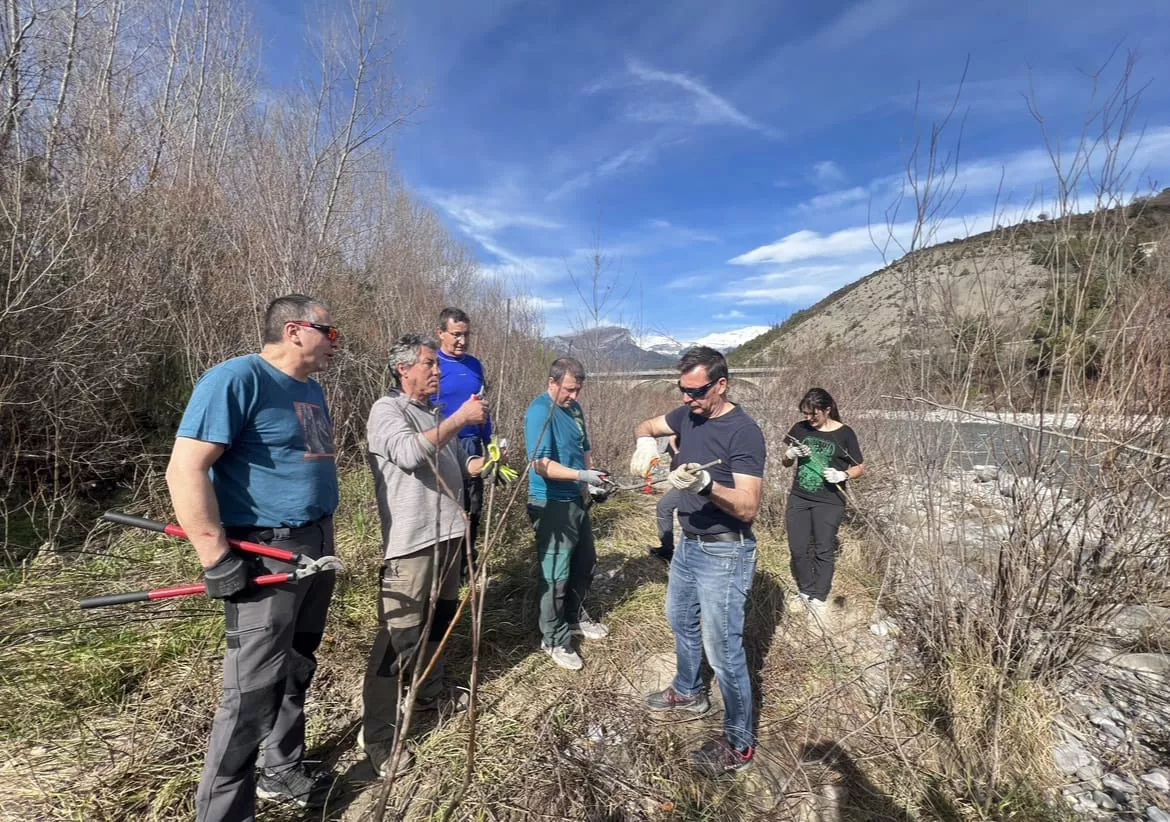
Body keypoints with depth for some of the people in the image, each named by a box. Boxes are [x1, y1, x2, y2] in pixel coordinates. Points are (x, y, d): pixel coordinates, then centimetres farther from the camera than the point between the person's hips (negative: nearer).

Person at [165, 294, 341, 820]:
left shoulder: (312, 390, 12)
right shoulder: (237, 378, -16)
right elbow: (185, 469, -21)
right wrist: (217, 559, -22)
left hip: (317, 546, 9)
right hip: (265, 554, -9)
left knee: (296, 672, 21)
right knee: (254, 692, -1)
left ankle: (282, 773, 40)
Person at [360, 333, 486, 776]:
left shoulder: (437, 414, 17)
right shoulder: (387, 409, -8)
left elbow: (460, 466, 21)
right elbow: (409, 453, -27)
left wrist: (488, 462, 2)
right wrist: (460, 418, -24)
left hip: (447, 534, 9)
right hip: (410, 540, -8)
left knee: (440, 619, 22)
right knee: (399, 635, -4)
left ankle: (429, 692, 42)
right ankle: (377, 735, 11)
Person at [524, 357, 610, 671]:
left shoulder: (574, 407, 7)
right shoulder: (540, 411, -19)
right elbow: (541, 465, -26)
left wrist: (593, 478, 2)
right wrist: (582, 476, -28)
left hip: (576, 499, 9)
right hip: (552, 504, -9)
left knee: (584, 563, 21)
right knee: (556, 575, 3)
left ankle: (574, 618, 42)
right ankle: (554, 639, 21)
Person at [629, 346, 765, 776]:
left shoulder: (744, 432, -23)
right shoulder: (688, 415, -1)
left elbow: (748, 507, -26)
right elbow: (645, 426, 12)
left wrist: (706, 484, -44)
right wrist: (645, 441, -12)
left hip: (724, 554, -8)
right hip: (688, 543, 9)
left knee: (722, 647, 1)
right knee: (680, 620, 25)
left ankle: (739, 742, 23)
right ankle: (688, 692, 49)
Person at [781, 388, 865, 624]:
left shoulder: (844, 433, -6)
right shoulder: (800, 429, 2)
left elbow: (859, 468, 0)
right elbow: (785, 462, 10)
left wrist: (843, 475, -19)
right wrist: (790, 455, -13)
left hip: (829, 502, -3)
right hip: (798, 498, 3)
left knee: (824, 550, 6)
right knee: (798, 549, 8)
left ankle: (818, 599, 17)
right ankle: (805, 591, 27)